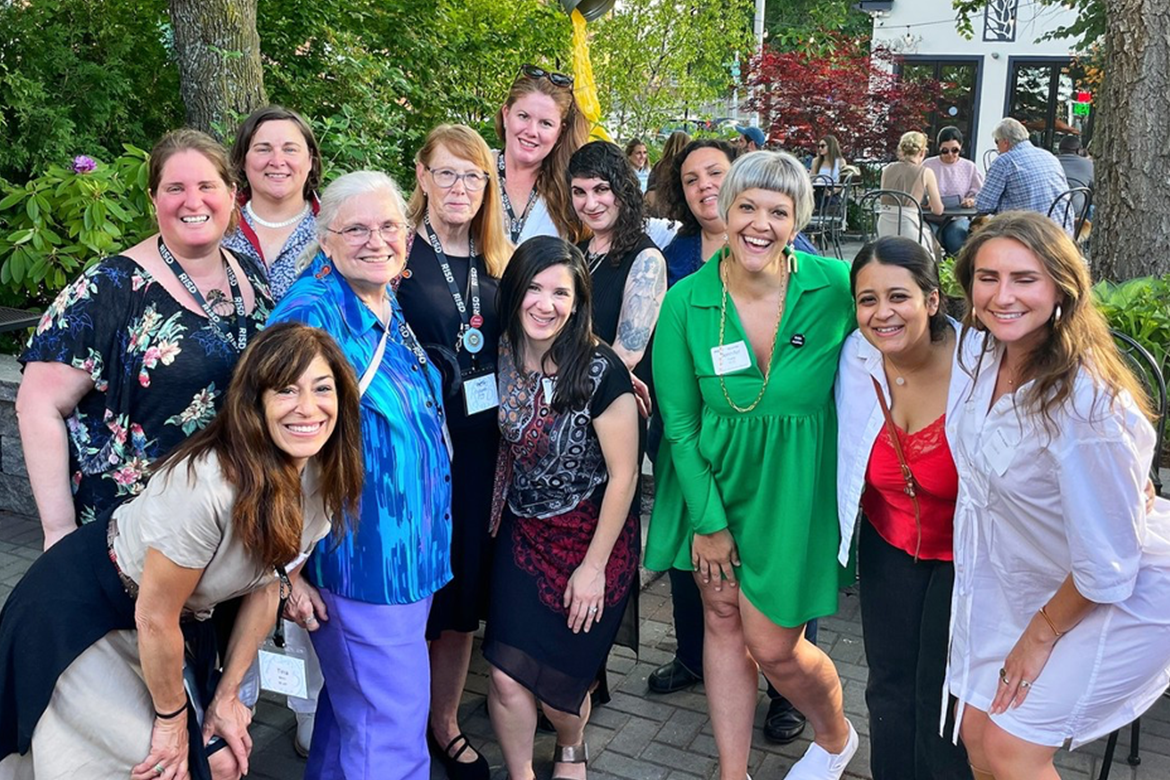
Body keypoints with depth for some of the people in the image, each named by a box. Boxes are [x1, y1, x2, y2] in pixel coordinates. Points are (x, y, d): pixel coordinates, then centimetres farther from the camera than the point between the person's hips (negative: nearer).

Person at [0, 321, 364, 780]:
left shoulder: (324, 479, -13)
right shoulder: (207, 484, -35)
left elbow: (267, 585, -1)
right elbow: (155, 617, -25)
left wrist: (226, 695, 3)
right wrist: (172, 719, -11)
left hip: (182, 621, 7)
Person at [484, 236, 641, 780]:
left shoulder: (600, 372, -21)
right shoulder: (502, 356, -6)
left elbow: (623, 475, -15)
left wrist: (594, 566, -12)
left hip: (592, 537, -4)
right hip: (522, 533, 4)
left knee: (556, 674, 7)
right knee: (507, 677, -4)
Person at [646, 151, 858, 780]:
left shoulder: (837, 287, -14)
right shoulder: (686, 301, -10)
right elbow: (678, 421, -4)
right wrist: (708, 520, -5)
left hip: (794, 485, -2)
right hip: (713, 476, 2)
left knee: (773, 646, 3)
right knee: (722, 621, 12)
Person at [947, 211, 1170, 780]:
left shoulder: (1087, 406, -33)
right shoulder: (987, 352, -10)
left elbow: (1107, 568, -25)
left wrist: (1041, 635, -10)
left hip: (1119, 600, -7)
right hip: (1018, 578, 7)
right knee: (977, 733, 12)